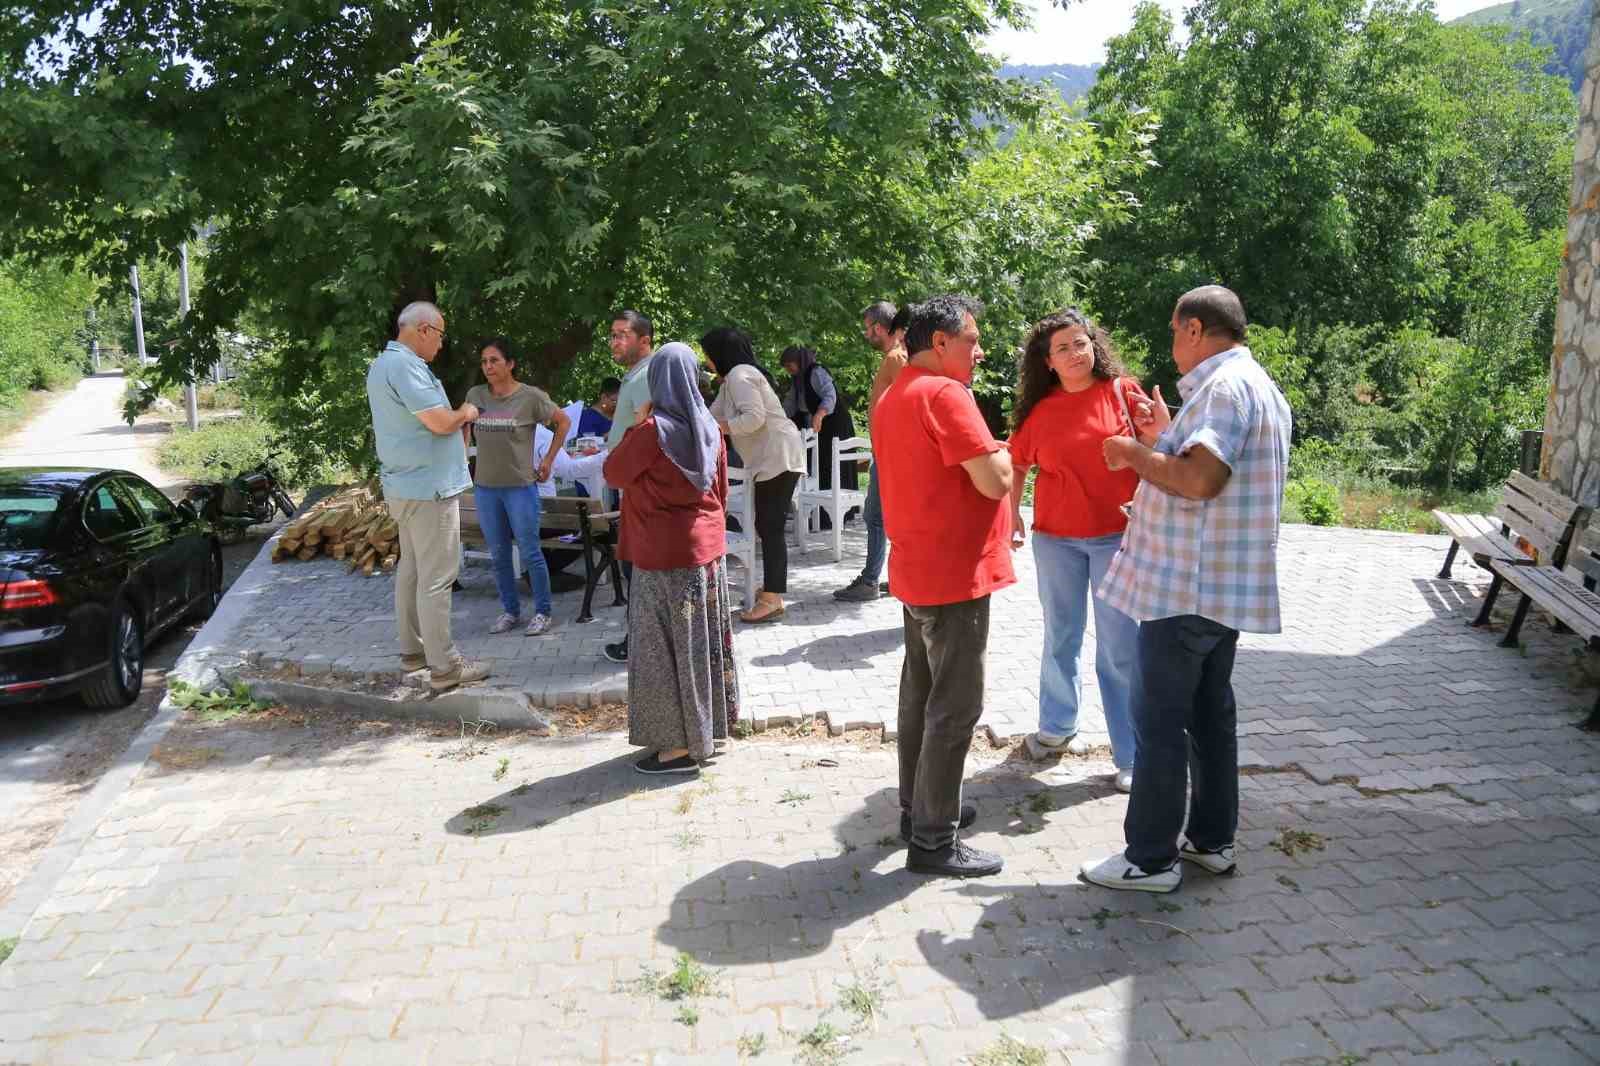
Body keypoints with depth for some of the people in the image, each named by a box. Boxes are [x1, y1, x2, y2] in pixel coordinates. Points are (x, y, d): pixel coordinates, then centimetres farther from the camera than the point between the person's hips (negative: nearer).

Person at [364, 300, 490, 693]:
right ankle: (444, 666, -4)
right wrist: (465, 412, -5)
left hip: (407, 484, 11)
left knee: (411, 568, 17)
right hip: (428, 486, -11)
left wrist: (455, 416, 11)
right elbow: (441, 422, -25)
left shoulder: (383, 363, 14)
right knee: (436, 577, -7)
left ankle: (412, 648, 26)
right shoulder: (403, 366, -20)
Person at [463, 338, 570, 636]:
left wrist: (549, 460, 2)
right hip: (485, 488, 4)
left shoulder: (531, 397, -9)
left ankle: (543, 612, 14)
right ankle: (510, 610, 24)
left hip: (521, 486, -4)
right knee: (499, 555, 11)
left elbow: (564, 422, 3)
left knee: (530, 553, 1)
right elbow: (463, 429, 19)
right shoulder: (475, 395, 1)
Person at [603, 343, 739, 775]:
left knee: (666, 645, 1)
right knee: (702, 637, 15)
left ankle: (680, 744, 5)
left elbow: (614, 472, -6)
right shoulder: (708, 426, 3)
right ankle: (708, 726, 26)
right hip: (706, 545, 7)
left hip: (665, 551, -7)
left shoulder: (653, 429, -18)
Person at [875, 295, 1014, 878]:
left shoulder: (892, 397, 13)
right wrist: (998, 452, -2)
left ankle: (918, 807, 31)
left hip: (916, 572, 10)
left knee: (921, 694, 18)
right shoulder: (945, 393, -18)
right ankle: (933, 840, 4)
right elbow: (995, 480, -21)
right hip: (956, 574, -10)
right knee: (955, 706, -3)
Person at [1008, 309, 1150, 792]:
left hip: (1118, 536, -2)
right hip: (1055, 539, 2)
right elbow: (1017, 466, 13)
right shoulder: (1038, 410, 2)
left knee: (1121, 649, 0)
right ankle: (1056, 727, 34)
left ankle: (1132, 756, 8)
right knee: (1060, 639, 16)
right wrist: (1011, 514, 3)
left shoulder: (1122, 391, -3)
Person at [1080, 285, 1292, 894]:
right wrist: (1166, 439, 17)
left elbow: (1201, 479, -29)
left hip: (1187, 589, -10)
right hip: (1223, 587, 10)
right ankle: (1212, 839, 28)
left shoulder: (1225, 386, -17)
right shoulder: (1258, 387, 17)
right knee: (1209, 712, 17)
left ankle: (1150, 858, 7)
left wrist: (1135, 453, -15)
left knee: (1158, 720, -2)